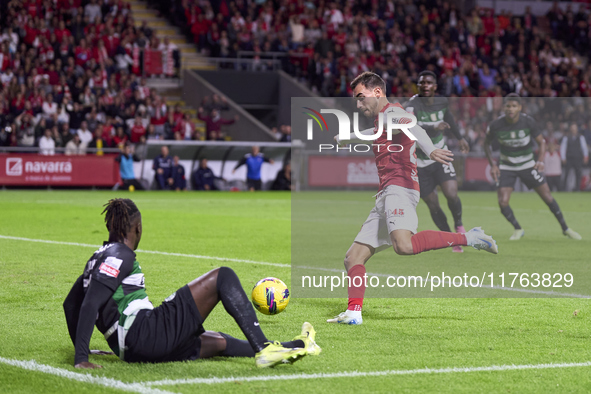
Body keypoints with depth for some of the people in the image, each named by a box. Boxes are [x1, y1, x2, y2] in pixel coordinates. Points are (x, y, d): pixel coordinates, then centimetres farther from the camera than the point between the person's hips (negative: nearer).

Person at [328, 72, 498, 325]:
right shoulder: (380, 123, 29)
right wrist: (344, 139, 75)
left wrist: (429, 150, -44)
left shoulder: (391, 112, 0)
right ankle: (353, 313, 3)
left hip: (399, 188, -10)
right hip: (385, 197, 10)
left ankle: (469, 238, -26)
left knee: (403, 245, -35)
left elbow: (412, 127, -23)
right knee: (353, 257, 5)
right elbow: (369, 135, 54)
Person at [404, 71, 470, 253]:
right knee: (433, 206, 0)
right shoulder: (412, 105, -17)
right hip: (421, 162, -2)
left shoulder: (442, 102, 0)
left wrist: (460, 138, 34)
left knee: (451, 195, -18)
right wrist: (434, 127, -50)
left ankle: (459, 224, 13)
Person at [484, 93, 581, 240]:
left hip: (528, 164, 0)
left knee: (548, 197, -1)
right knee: (503, 203, -14)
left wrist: (540, 161, -20)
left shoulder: (528, 122, -17)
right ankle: (518, 229, 12)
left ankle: (565, 228, 17)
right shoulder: (496, 125, -17)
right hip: (507, 167, 0)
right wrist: (492, 164, -9)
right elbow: (487, 144, 1)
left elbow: (541, 141, -5)